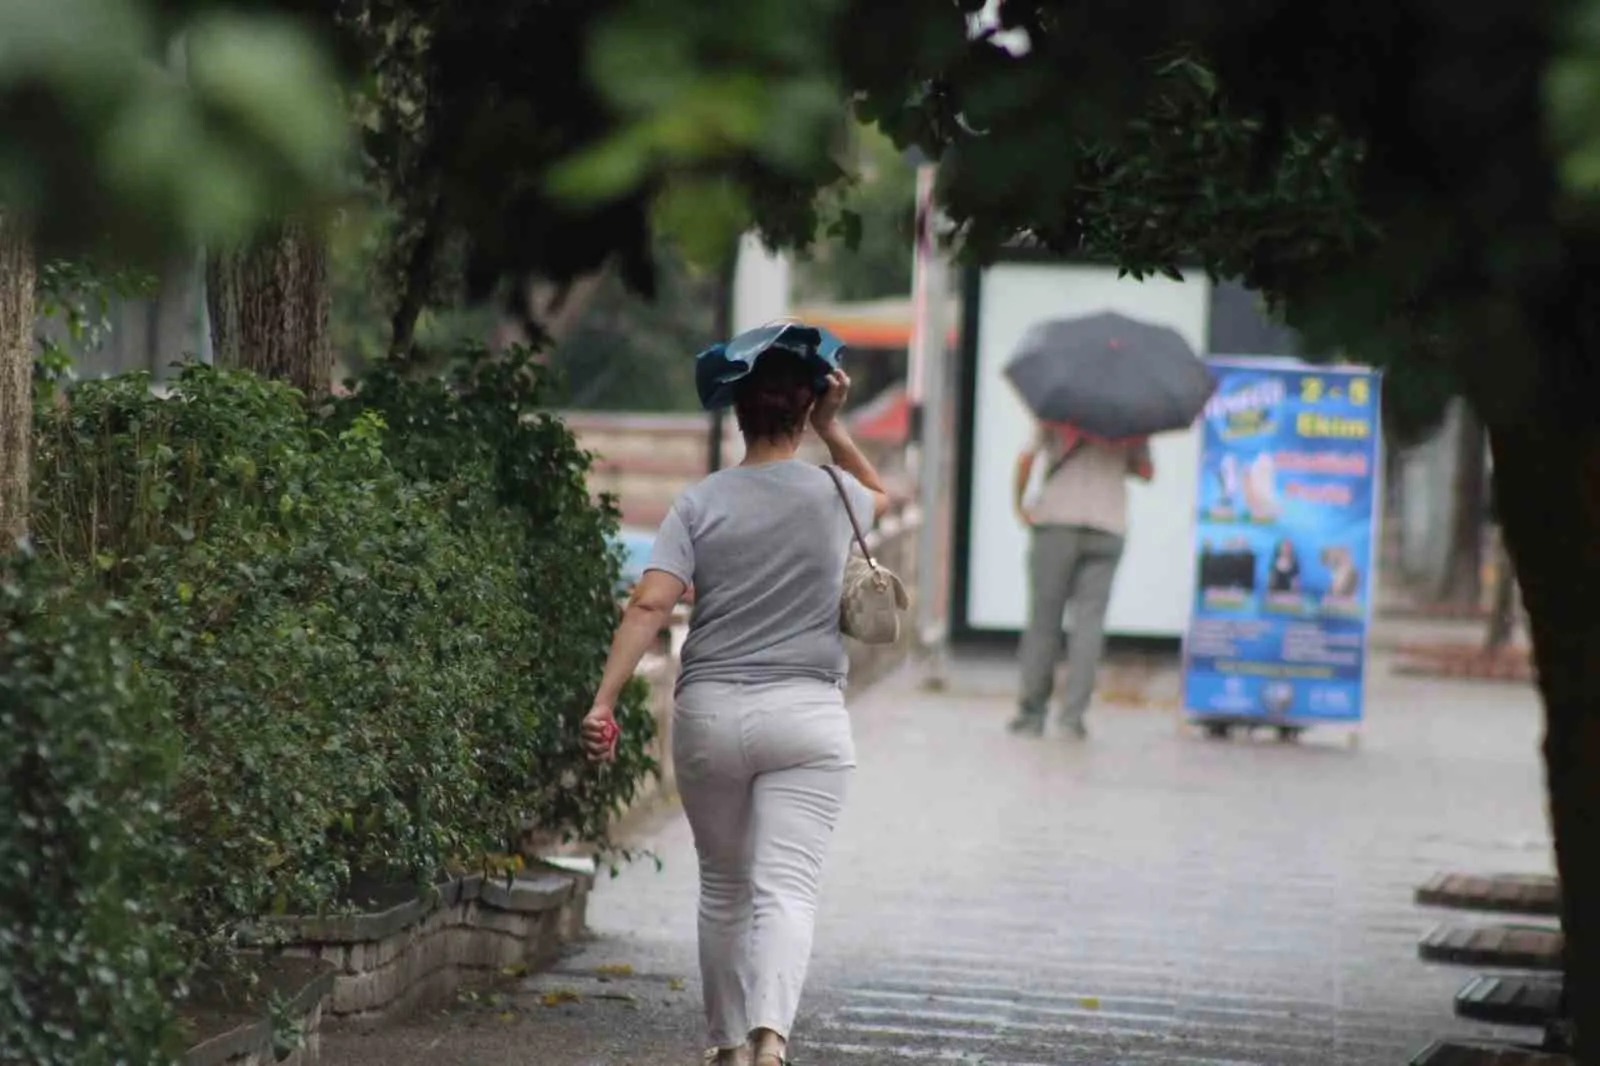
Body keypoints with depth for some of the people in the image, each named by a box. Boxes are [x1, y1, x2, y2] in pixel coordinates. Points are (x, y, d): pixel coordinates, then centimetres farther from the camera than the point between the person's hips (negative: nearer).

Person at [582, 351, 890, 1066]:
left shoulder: (701, 503, 1)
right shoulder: (833, 495, 3)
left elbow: (650, 605, -10)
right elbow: (880, 495, 29)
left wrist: (604, 700, -12)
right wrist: (834, 430, 20)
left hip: (709, 713, 1)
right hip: (806, 713, -1)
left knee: (724, 886, 19)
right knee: (786, 888, -9)